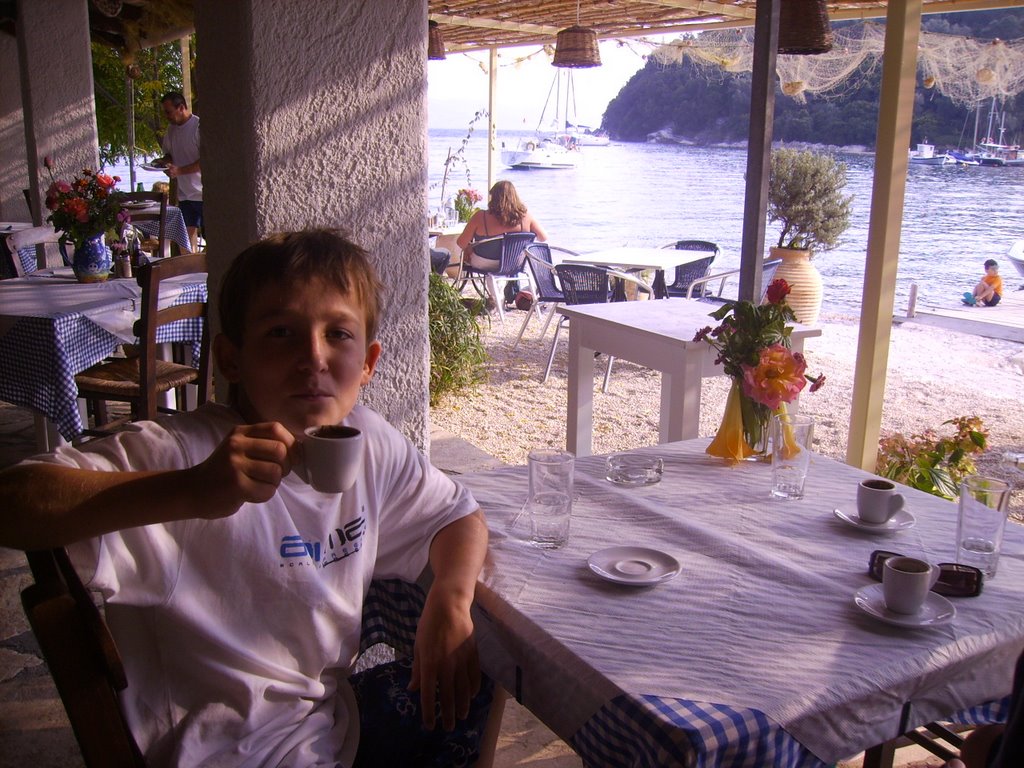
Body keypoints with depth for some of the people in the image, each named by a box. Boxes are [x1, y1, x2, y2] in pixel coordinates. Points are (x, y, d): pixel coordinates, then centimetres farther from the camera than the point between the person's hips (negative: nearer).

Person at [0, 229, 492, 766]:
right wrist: (189, 492, -48)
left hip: (335, 720, 7)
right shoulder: (182, 454, -23)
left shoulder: (371, 444, -5)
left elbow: (462, 519, 9)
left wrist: (450, 601, -10)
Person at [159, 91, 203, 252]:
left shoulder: (199, 127, -13)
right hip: (184, 193, 7)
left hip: (203, 192, -7)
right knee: (189, 234, 7)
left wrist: (179, 170, -22)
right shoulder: (171, 128, 11)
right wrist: (165, 161, 0)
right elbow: (169, 153, 24)